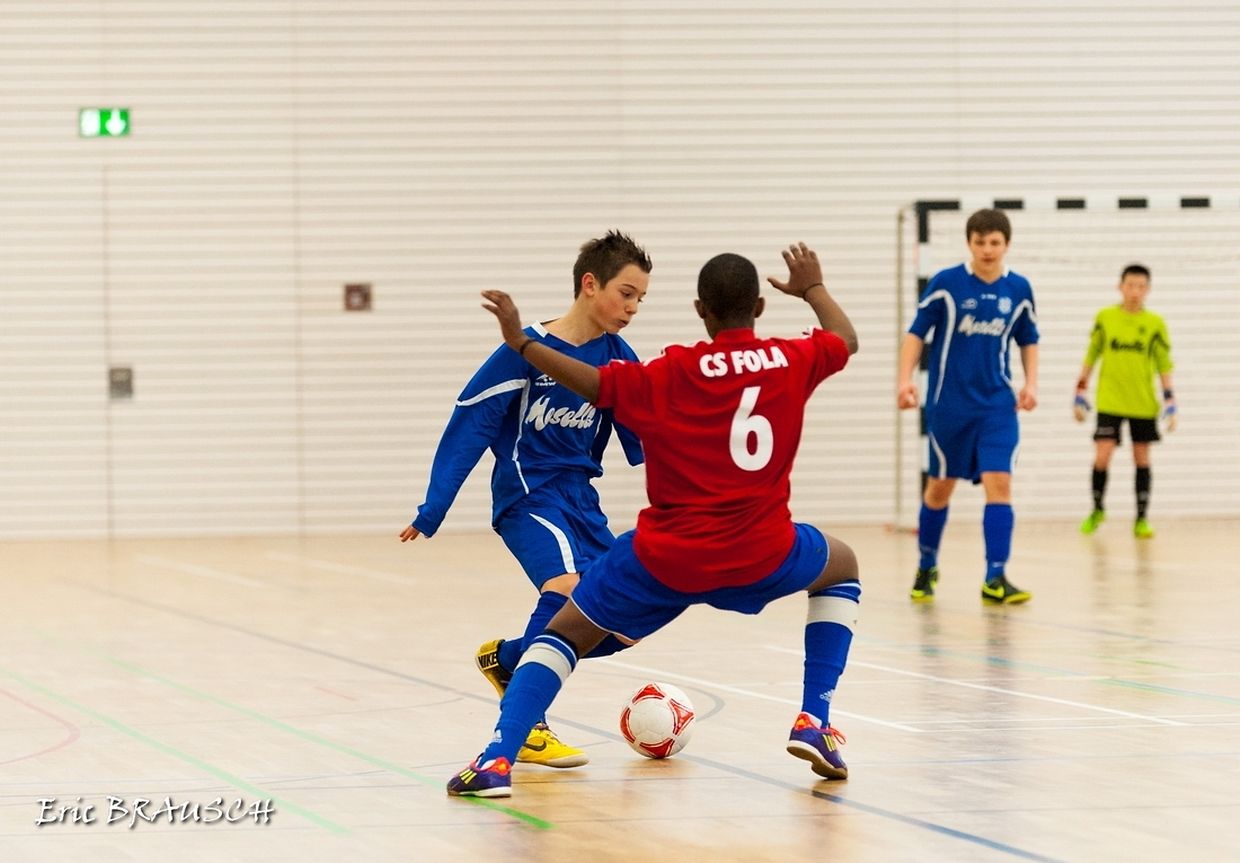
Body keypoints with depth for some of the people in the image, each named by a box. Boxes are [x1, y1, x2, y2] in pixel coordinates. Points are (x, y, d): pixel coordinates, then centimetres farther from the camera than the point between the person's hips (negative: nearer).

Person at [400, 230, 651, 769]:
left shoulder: (618, 358, 3)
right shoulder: (526, 350, -12)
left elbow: (641, 442, 5)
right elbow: (468, 426, -11)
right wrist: (431, 512, -13)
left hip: (580, 500, 7)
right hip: (527, 495, -7)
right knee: (568, 586, -32)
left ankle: (504, 659, 23)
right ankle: (524, 727, -20)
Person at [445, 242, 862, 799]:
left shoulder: (669, 376, -7)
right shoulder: (791, 360, 1)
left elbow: (590, 382, -8)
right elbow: (846, 339, 21)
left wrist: (520, 341, 5)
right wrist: (813, 288, 40)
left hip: (666, 558, -1)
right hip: (761, 556, 1)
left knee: (568, 631, 14)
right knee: (841, 569, 32)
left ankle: (497, 759, -7)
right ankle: (814, 723, 18)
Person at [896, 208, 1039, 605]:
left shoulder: (1019, 289, 1)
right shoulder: (945, 283, -7)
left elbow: (1028, 340, 14)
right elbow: (916, 332, -3)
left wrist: (1031, 382, 1)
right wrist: (906, 378, -14)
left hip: (998, 405, 1)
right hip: (948, 404, -1)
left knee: (999, 484, -12)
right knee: (940, 485, 9)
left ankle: (995, 578, -11)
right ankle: (926, 568, 29)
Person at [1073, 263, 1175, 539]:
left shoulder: (1155, 324, 0)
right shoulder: (1104, 318, 1)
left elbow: (1164, 365, 3)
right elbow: (1091, 355, 9)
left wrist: (1170, 403, -2)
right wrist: (1080, 394, 8)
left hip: (1143, 404, 0)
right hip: (1109, 401, 0)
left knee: (1142, 459, 5)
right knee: (1102, 457, -7)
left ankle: (1141, 519, 15)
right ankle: (1097, 511, 15)